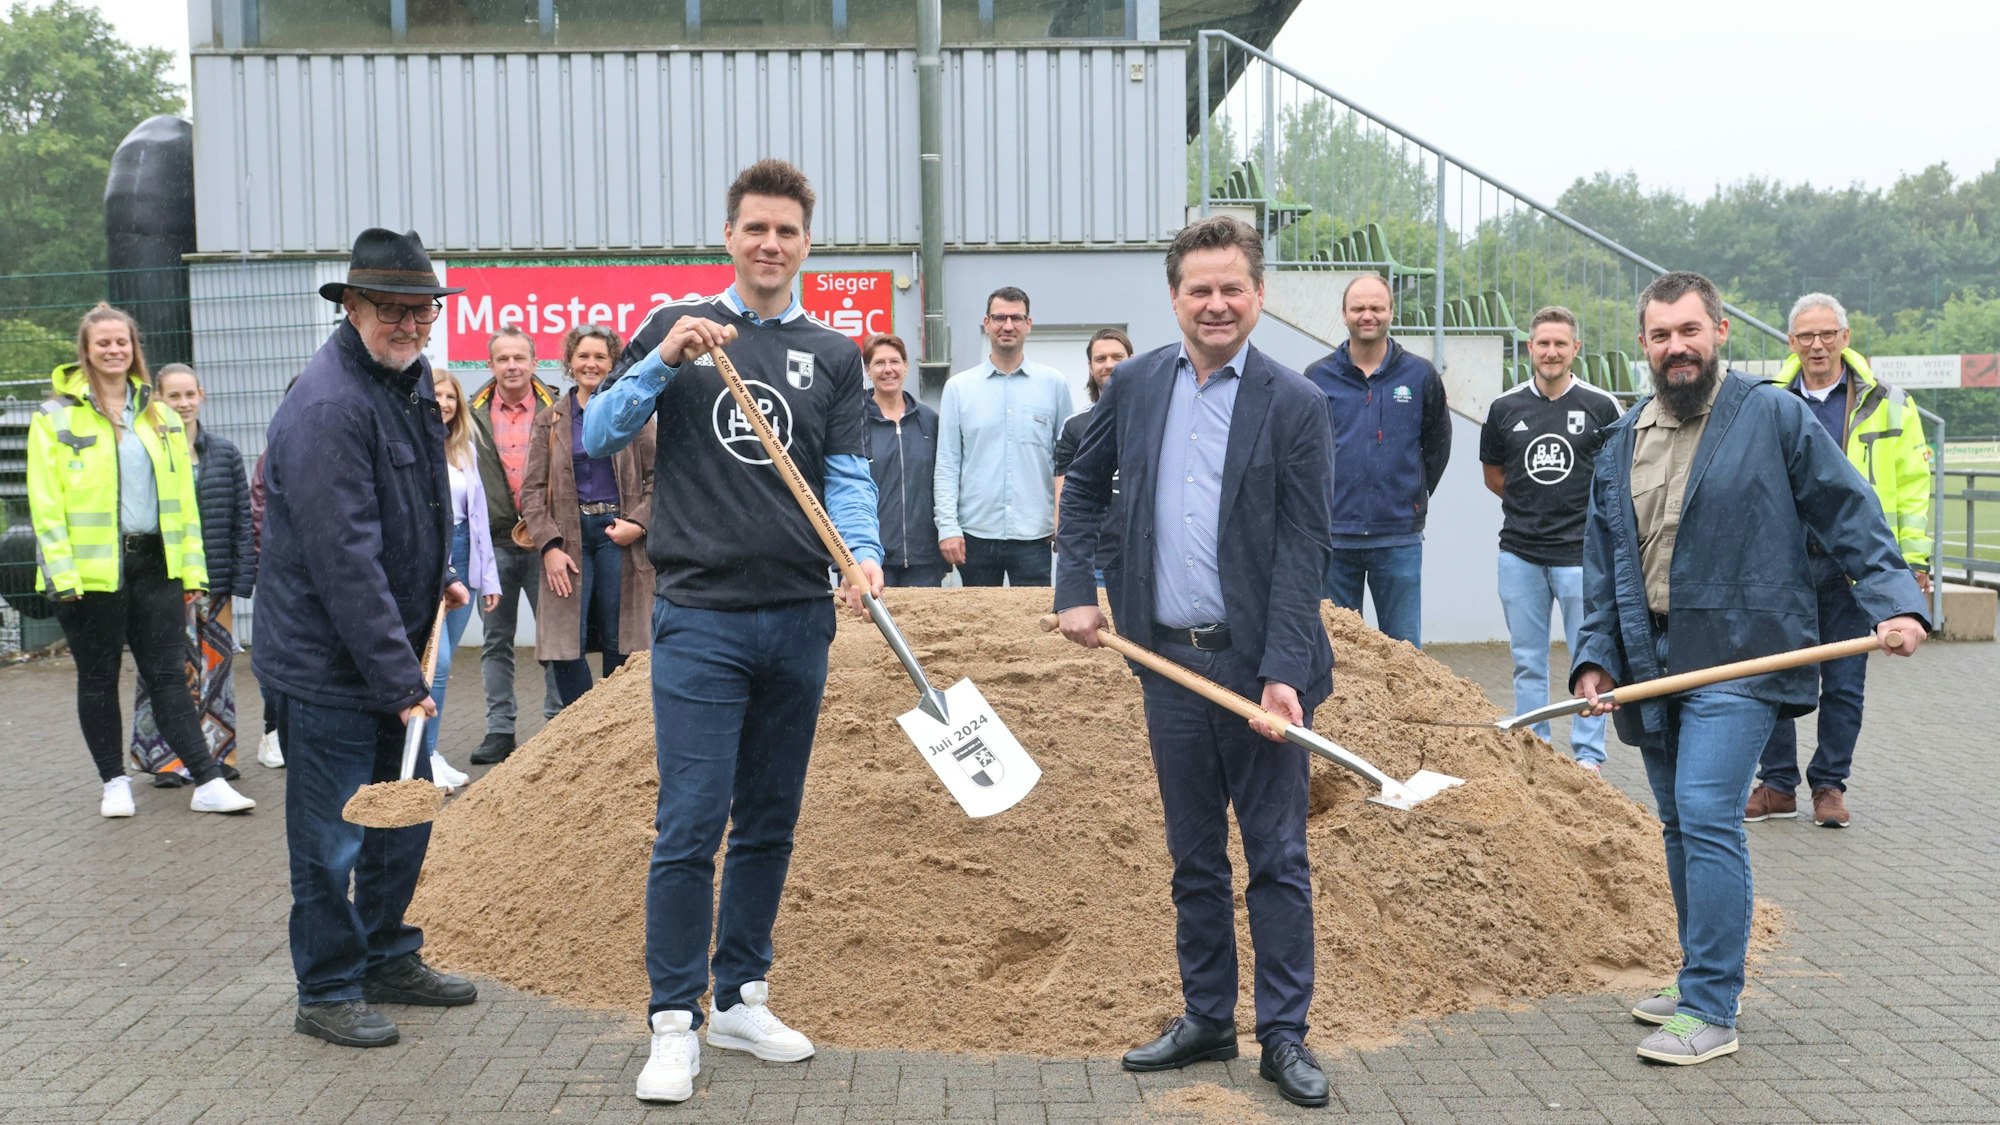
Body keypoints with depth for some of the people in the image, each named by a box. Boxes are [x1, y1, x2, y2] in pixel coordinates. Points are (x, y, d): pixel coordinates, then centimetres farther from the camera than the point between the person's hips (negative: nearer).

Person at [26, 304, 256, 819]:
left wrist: (192, 566, 5)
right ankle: (114, 783, 20)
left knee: (168, 675, 3)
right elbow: (45, 502, -6)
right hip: (91, 569, -3)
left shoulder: (160, 417, 11)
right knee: (98, 679, 9)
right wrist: (61, 571, -14)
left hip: (154, 563, 3)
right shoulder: (56, 418, -1)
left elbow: (183, 496, 11)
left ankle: (208, 782, 2)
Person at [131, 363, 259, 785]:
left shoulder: (224, 453, 7)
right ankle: (166, 756, 9)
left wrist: (242, 577, 1)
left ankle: (217, 752, 18)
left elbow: (242, 521, 7)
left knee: (216, 662, 7)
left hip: (214, 580, 3)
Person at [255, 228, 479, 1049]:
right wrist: (399, 679, -25)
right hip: (327, 662, -9)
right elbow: (344, 558, -26)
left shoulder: (411, 378, 8)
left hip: (391, 649, 9)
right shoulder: (327, 406, -23)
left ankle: (388, 958, 34)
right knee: (331, 836, 3)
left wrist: (435, 577, 16)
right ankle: (327, 992, 18)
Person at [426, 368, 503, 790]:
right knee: (435, 662, -11)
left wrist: (488, 577, 15)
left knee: (441, 664, 11)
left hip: (462, 561, 6)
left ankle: (431, 754, 18)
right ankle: (425, 757, -3)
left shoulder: (465, 450, 16)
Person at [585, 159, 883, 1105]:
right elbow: (596, 436, 0)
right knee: (691, 826, -6)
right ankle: (674, 1023, 4)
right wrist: (661, 362, -14)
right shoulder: (674, 328, 5)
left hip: (798, 619, 3)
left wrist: (862, 550, -15)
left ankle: (741, 997, 25)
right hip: (701, 616, -3)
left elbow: (846, 475, 4)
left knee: (770, 821, 12)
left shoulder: (832, 354, 10)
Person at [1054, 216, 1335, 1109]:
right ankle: (1206, 1020, 26)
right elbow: (1084, 486, 19)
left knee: (1277, 858, 4)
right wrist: (1075, 587, 7)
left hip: (1258, 665, -4)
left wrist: (1286, 674, -17)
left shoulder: (1296, 405, -6)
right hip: (1169, 658, 4)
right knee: (1194, 857, 14)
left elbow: (1303, 550, -10)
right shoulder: (1137, 384, 6)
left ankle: (1284, 1035, 15)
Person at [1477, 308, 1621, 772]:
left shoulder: (1601, 407, -1)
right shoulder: (1505, 408, 5)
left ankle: (1587, 754, 11)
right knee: (1527, 661, 9)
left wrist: (1582, 508, 0)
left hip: (1580, 554, -2)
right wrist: (1532, 503, 8)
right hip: (1519, 554, 3)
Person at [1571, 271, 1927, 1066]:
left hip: (1737, 658, -6)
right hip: (1652, 664, 6)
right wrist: (1596, 656, 5)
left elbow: (1850, 514, -1)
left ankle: (1710, 1013, -8)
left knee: (1706, 817, -15)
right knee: (1680, 825, 13)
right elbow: (1604, 565, 14)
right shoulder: (1620, 445, 13)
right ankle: (1703, 983, 27)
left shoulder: (1775, 417, -2)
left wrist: (1893, 599, -12)